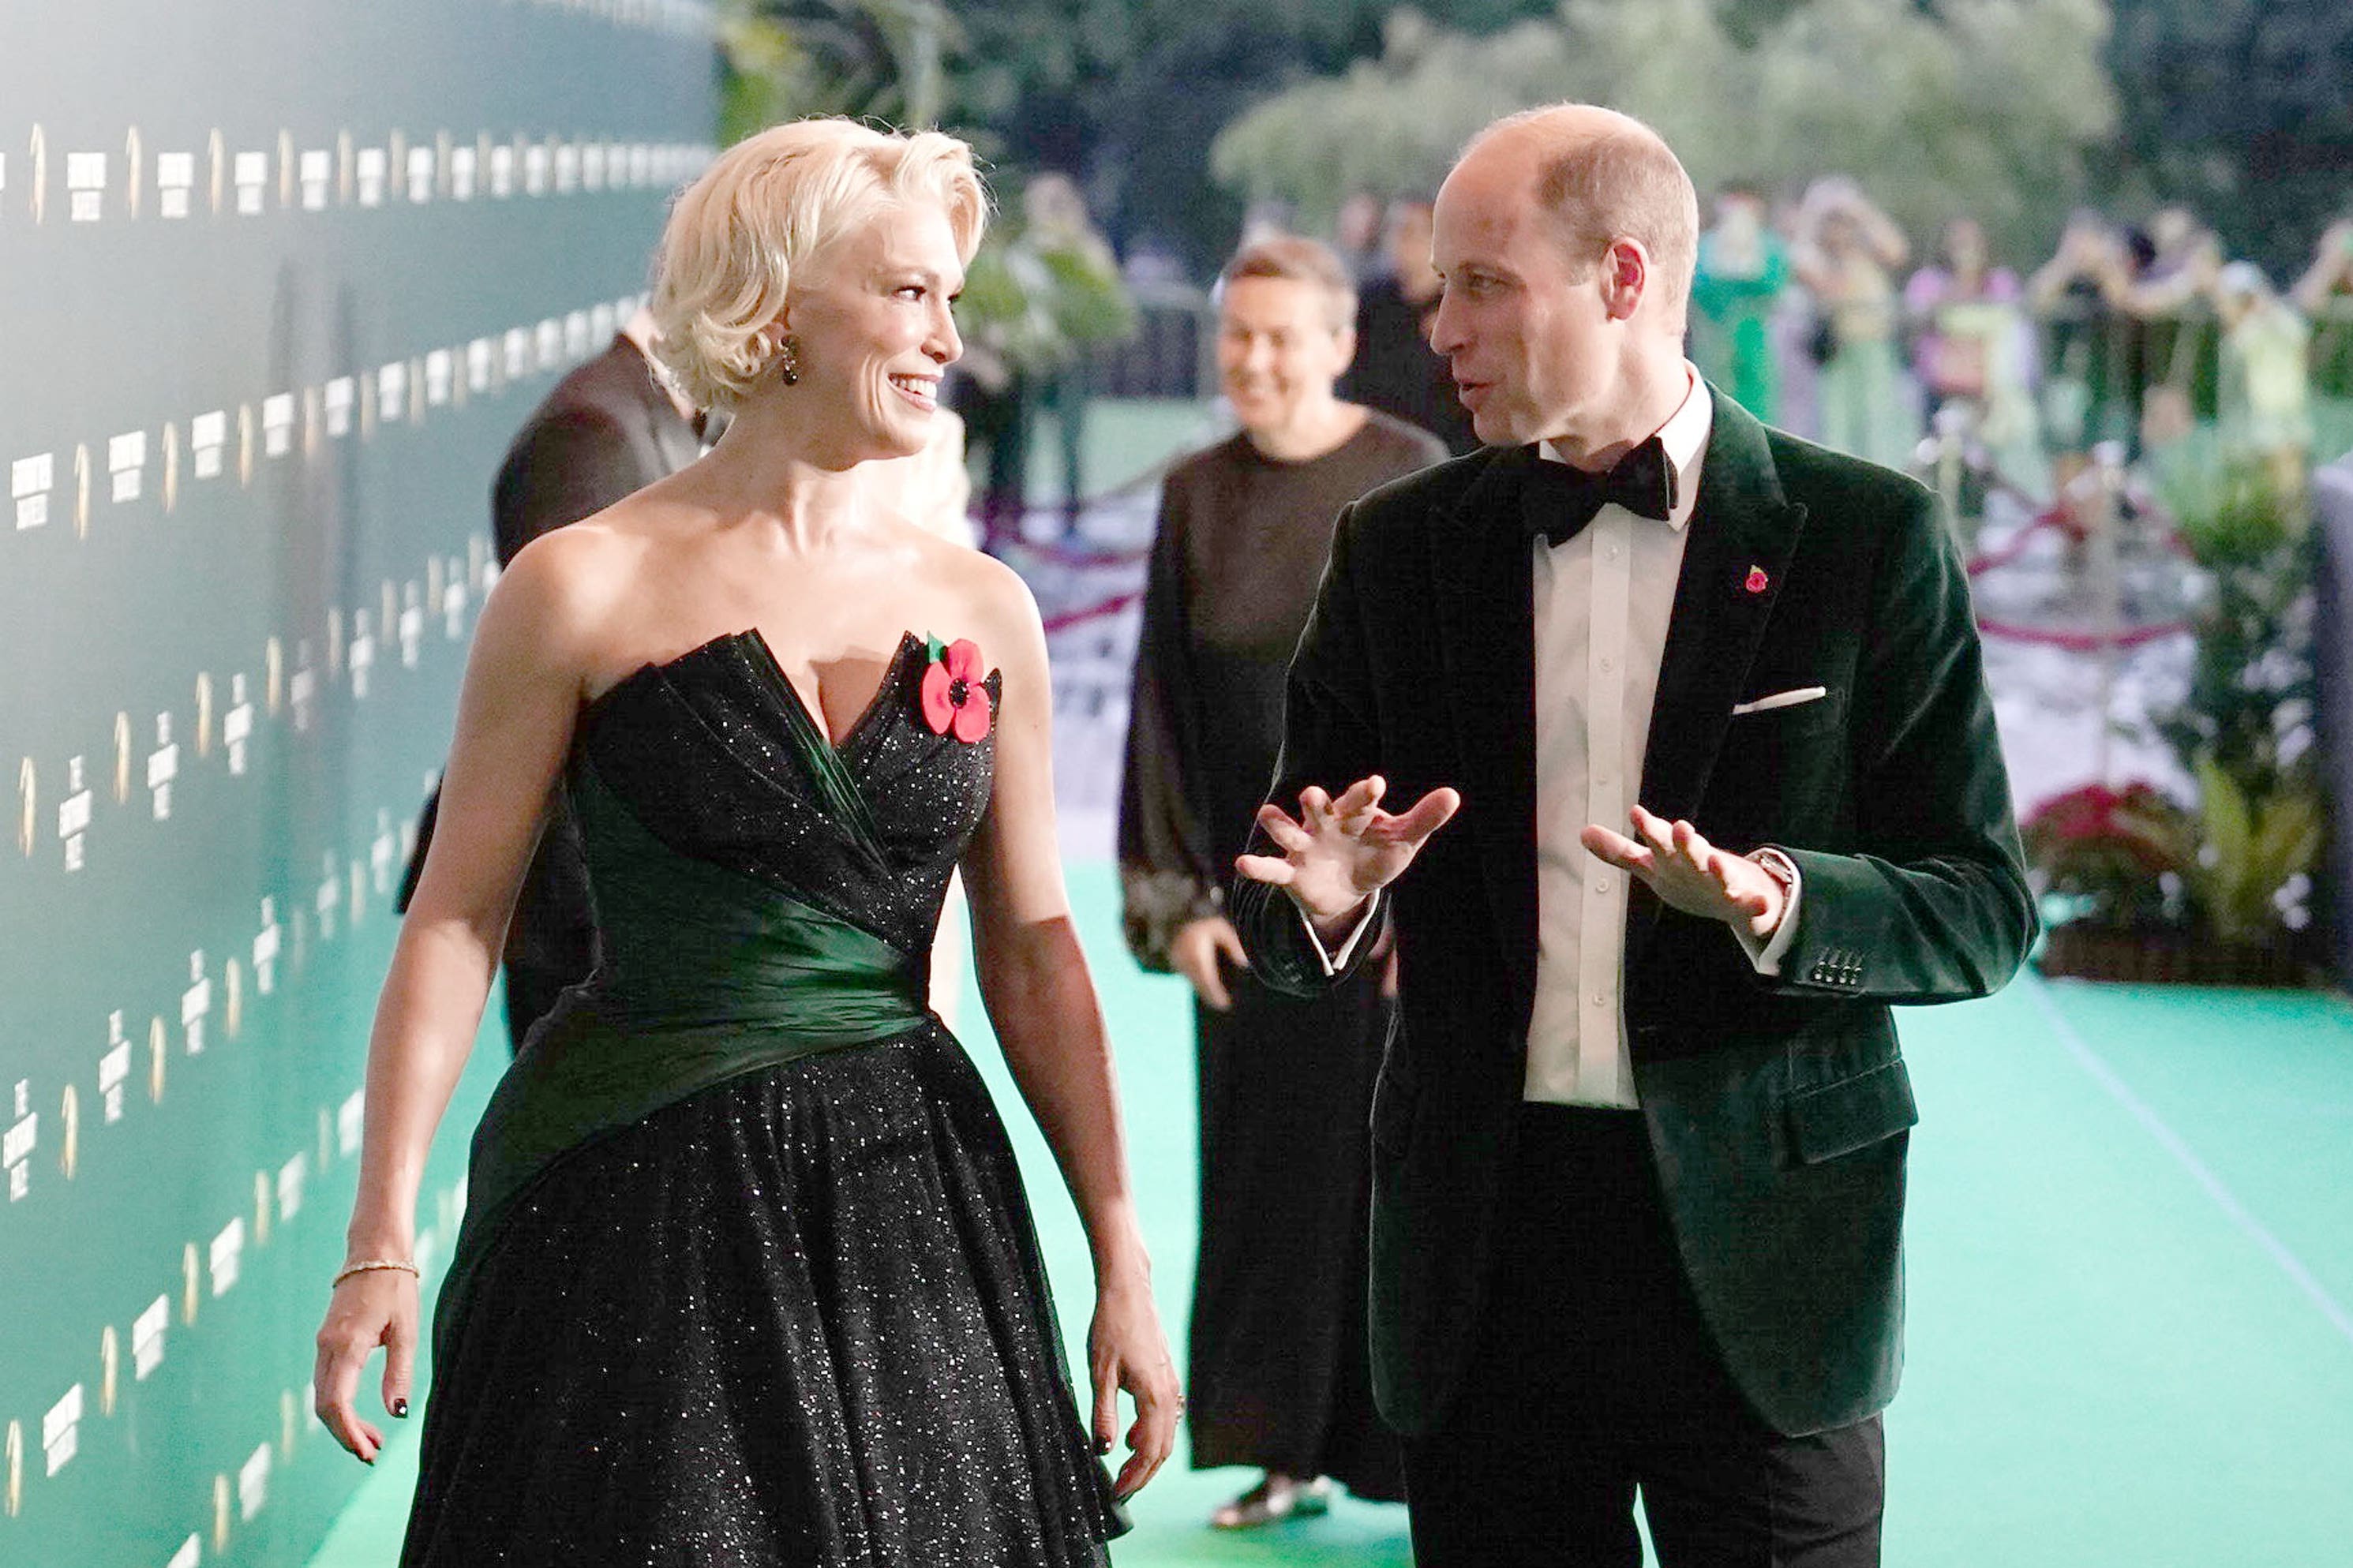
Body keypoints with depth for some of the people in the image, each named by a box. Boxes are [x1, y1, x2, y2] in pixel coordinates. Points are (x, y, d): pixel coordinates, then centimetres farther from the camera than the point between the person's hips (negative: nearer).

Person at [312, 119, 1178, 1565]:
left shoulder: (982, 610, 6)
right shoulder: (588, 590, -5)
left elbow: (1032, 953, 10)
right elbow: (458, 920, -4)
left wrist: (1122, 1260, 7)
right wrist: (382, 1245, -10)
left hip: (904, 1204, 4)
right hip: (643, 1213, -4)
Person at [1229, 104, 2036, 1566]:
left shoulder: (1866, 538, -2)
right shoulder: (1401, 547, 7)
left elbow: (1985, 909, -3)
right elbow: (1281, 929, 10)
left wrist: (1770, 899, -22)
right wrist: (1326, 897, -14)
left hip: (1757, 1246, -2)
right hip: (1486, 1251, 3)